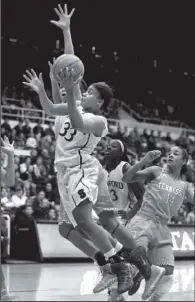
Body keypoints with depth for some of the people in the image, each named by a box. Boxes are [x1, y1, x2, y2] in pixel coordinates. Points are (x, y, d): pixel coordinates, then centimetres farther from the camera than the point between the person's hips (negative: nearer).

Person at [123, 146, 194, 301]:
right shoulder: (157, 171, 7)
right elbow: (127, 178, -1)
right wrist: (144, 160, -12)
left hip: (162, 228, 5)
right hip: (143, 222, -5)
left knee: (168, 273, -1)